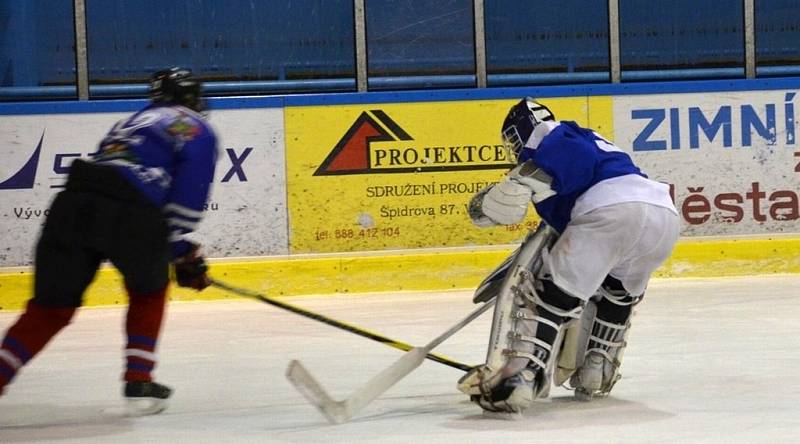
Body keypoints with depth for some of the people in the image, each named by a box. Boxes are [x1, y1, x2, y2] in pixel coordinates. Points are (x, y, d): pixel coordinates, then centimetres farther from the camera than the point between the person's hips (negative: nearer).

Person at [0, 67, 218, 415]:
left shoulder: (132, 122, 37)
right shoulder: (197, 129, 17)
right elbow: (188, 194, 2)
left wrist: (181, 250, 37)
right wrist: (183, 254, 9)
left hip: (72, 204, 5)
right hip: (128, 215, -5)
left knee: (52, 306, 14)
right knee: (149, 291, 23)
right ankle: (138, 383, 18)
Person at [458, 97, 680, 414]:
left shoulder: (547, 136, 15)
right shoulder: (590, 139, 42)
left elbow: (574, 155, -11)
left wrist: (518, 184, -19)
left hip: (611, 210, -8)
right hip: (665, 215, 8)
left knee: (551, 293, -7)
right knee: (619, 290, 33)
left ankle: (520, 376, -23)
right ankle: (597, 373, 26)